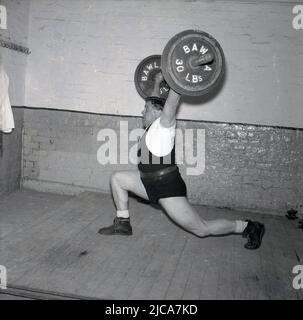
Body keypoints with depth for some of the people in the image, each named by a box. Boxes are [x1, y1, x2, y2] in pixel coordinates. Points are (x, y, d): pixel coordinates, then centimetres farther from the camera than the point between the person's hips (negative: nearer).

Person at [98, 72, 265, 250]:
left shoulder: (164, 124, -12)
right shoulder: (154, 125, 10)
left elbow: (173, 100, -22)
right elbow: (156, 100, 26)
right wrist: (158, 82, 32)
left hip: (168, 188, -9)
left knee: (202, 229, -3)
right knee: (117, 178, 14)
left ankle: (246, 227, 13)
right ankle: (123, 223, 18)